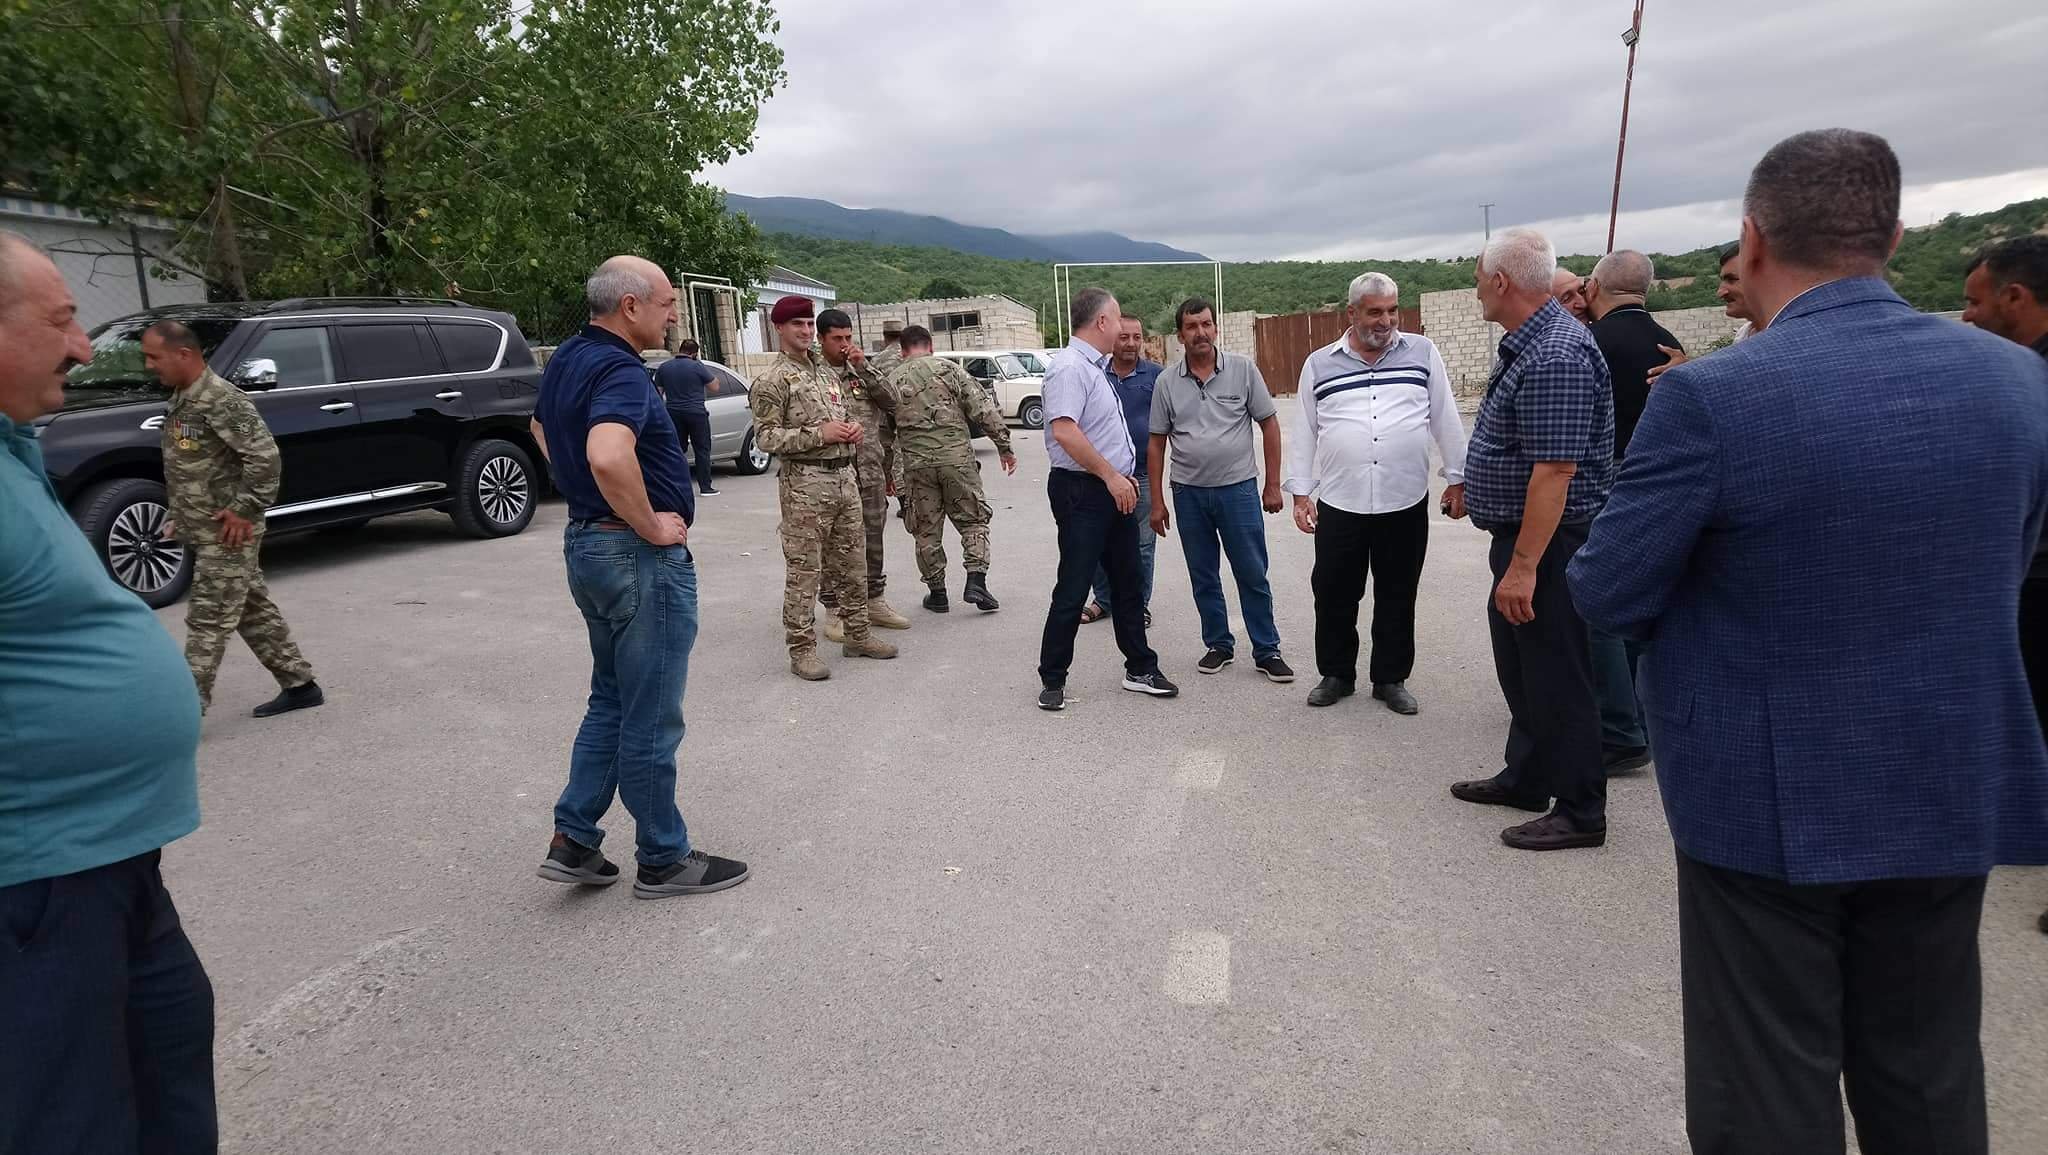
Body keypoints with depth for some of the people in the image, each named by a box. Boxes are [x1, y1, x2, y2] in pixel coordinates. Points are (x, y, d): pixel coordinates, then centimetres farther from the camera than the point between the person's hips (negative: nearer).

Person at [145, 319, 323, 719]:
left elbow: (266, 457, -24)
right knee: (254, 611, 13)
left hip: (226, 532, -9)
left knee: (208, 619, -5)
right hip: (204, 531, 9)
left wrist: (245, 510, -21)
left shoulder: (223, 400, -17)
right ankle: (299, 685, 22)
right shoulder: (181, 400, 12)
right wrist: (180, 516, 17)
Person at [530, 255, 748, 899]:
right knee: (651, 720, 3)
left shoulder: (568, 359, 10)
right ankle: (663, 860, 17)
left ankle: (573, 841, 23)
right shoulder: (621, 372, -20)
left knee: (611, 702, 21)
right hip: (640, 558, -10)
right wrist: (651, 525, -24)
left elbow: (541, 428, 29)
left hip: (585, 542, 10)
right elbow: (608, 456, -39)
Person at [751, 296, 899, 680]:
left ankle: (856, 635, 25)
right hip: (805, 482, -7)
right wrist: (818, 435, -18)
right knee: (804, 570, -3)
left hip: (845, 476, 7)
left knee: (849, 565, 14)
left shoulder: (827, 371, 16)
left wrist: (854, 426, 3)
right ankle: (802, 650, 4)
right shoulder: (772, 380, -6)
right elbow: (765, 437, -12)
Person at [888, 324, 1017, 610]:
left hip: (916, 464, 2)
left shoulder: (891, 382, 9)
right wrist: (1004, 447, 3)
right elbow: (984, 410, -3)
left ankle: (937, 592, 17)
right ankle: (976, 581, -1)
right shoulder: (949, 369, 2)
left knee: (927, 530, 11)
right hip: (957, 457, -1)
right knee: (973, 520, 11)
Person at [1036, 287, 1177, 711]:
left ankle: (1140, 668, 25)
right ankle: (1052, 680, 10)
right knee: (1073, 589, -3)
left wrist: (1122, 476, 16)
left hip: (1115, 490, 10)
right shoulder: (1069, 367, -16)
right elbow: (1065, 431, -27)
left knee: (1128, 583, 14)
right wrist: (1112, 476, -22)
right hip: (1082, 492, -10)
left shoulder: (1097, 367, 16)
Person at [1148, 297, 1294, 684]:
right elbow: (1157, 442, 6)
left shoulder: (1243, 369, -2)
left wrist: (1272, 484, -2)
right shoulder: (1167, 381, 2)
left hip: (1238, 488, -2)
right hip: (1189, 492, 2)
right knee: (1203, 576, 11)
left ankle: (1267, 651, 14)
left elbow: (1269, 423, 2)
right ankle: (1218, 645, 25)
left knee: (1253, 575, 3)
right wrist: (1156, 501, 4)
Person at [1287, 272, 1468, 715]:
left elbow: (1445, 420, 7)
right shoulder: (1319, 364, 5)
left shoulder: (1423, 353, 5)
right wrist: (1300, 492, 4)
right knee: (1333, 595, 7)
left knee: (1397, 597, 10)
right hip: (1338, 504, 0)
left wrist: (1457, 478, 6)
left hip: (1406, 503, 0)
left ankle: (1391, 679, 24)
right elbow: (1304, 433, 8)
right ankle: (1336, 674, 25)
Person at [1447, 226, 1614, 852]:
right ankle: (1526, 779, 36)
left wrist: (1523, 565, -28)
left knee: (1556, 677, 1)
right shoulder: (1527, 343, 10)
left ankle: (1580, 812, 15)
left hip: (1547, 543, -11)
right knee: (1520, 667, 21)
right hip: (1520, 536, 11)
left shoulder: (1555, 356, -23)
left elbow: (1555, 470, -28)